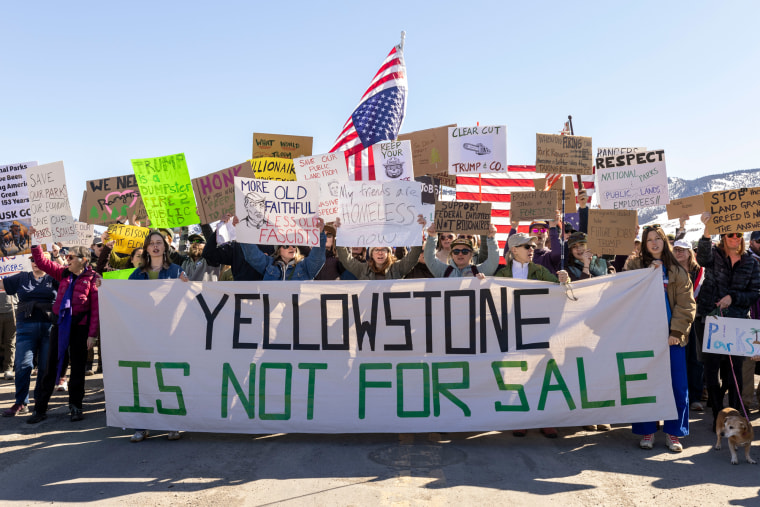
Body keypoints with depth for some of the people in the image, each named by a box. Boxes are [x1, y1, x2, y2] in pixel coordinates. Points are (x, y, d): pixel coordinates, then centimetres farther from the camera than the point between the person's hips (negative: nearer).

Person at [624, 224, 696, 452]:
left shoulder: (677, 271, 8)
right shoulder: (634, 265, 6)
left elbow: (686, 304, 2)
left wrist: (676, 331, -8)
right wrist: (649, 272, -13)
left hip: (672, 336, 1)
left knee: (678, 386, 2)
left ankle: (673, 433, 15)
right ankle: (647, 431, 14)